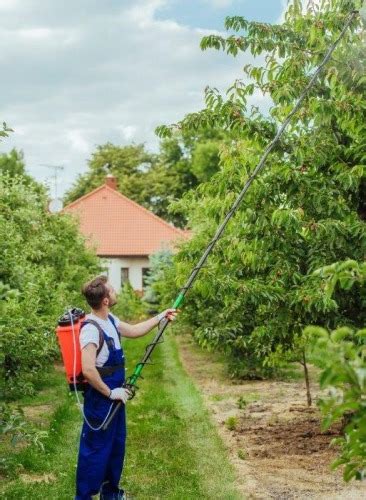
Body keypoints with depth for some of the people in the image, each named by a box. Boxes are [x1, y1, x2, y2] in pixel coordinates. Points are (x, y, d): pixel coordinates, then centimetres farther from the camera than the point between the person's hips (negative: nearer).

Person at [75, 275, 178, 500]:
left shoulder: (109, 320, 5)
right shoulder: (92, 329, -26)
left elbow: (134, 331, 22)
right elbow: (88, 370, -32)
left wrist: (160, 317, 18)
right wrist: (110, 393, -22)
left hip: (114, 394, 10)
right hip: (101, 399, -10)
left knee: (117, 443, 20)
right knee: (96, 448, 0)